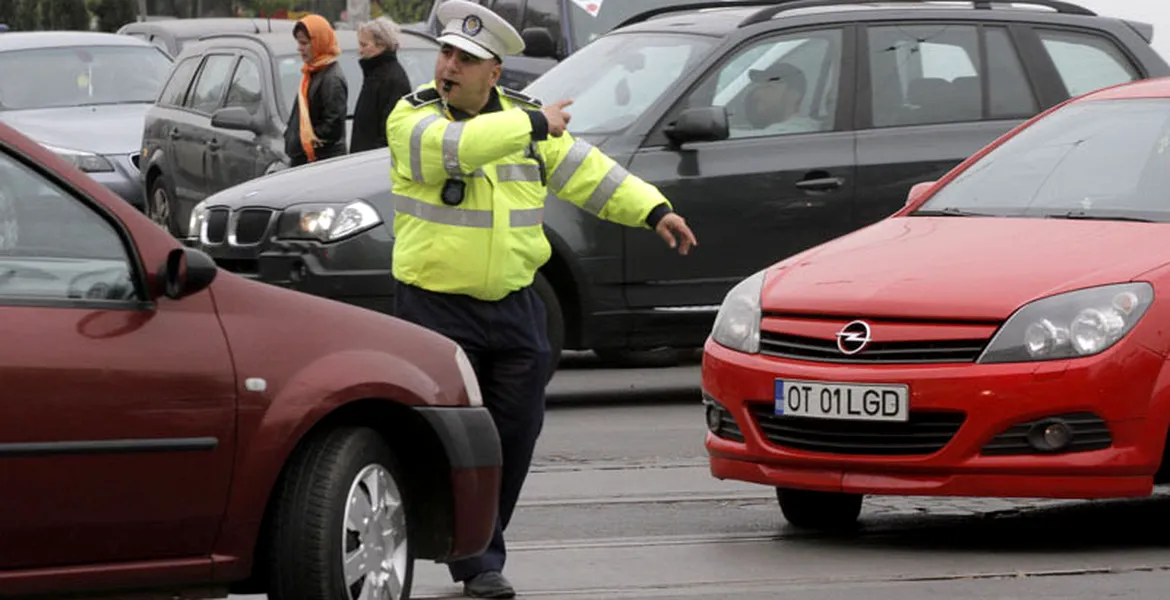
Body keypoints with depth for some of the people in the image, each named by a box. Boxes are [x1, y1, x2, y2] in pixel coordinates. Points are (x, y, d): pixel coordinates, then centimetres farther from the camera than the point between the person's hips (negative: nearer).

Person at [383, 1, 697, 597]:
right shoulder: (411, 117, -6)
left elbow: (586, 171, 8)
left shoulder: (523, 116, 9)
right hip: (437, 306, -5)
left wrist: (654, 210, -2)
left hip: (514, 306, 5)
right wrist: (533, 125, -21)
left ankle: (480, 546, 20)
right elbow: (452, 145, -27)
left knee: (515, 431, 6)